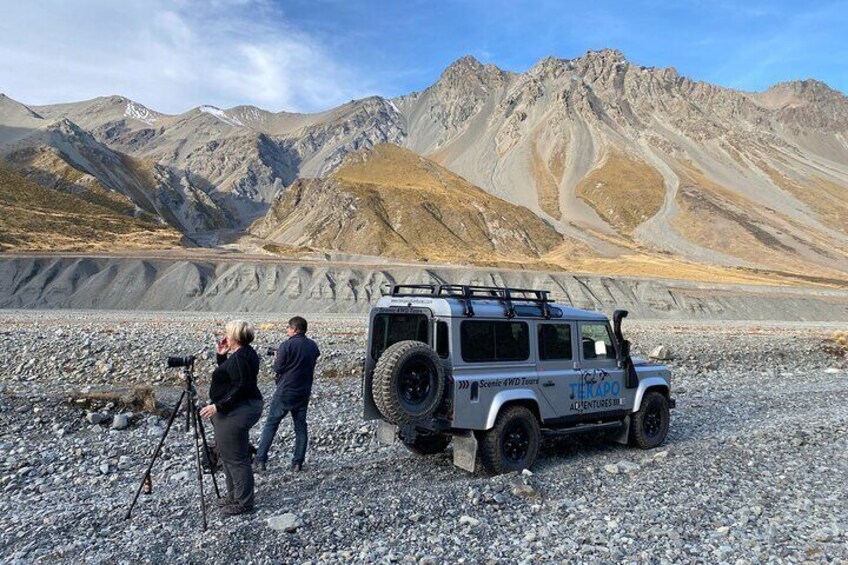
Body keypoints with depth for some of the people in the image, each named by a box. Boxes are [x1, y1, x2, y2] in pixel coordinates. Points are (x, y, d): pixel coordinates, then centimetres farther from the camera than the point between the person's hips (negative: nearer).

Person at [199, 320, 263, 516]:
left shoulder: (240, 357, -20)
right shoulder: (244, 353, 12)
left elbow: (240, 388, -25)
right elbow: (227, 376, 21)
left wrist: (218, 406, -23)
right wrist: (221, 355, 10)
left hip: (236, 412, -11)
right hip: (237, 410, 11)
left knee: (236, 458, -3)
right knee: (229, 455, 20)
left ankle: (244, 502, 7)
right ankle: (234, 494, 32)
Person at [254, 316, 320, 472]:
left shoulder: (287, 345, -14)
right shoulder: (313, 346, 4)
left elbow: (278, 368, -11)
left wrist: (276, 360, 8)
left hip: (285, 392, -5)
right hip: (304, 393, 5)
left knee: (271, 424, 5)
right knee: (301, 427, 11)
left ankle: (260, 460, 5)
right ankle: (297, 463, 12)